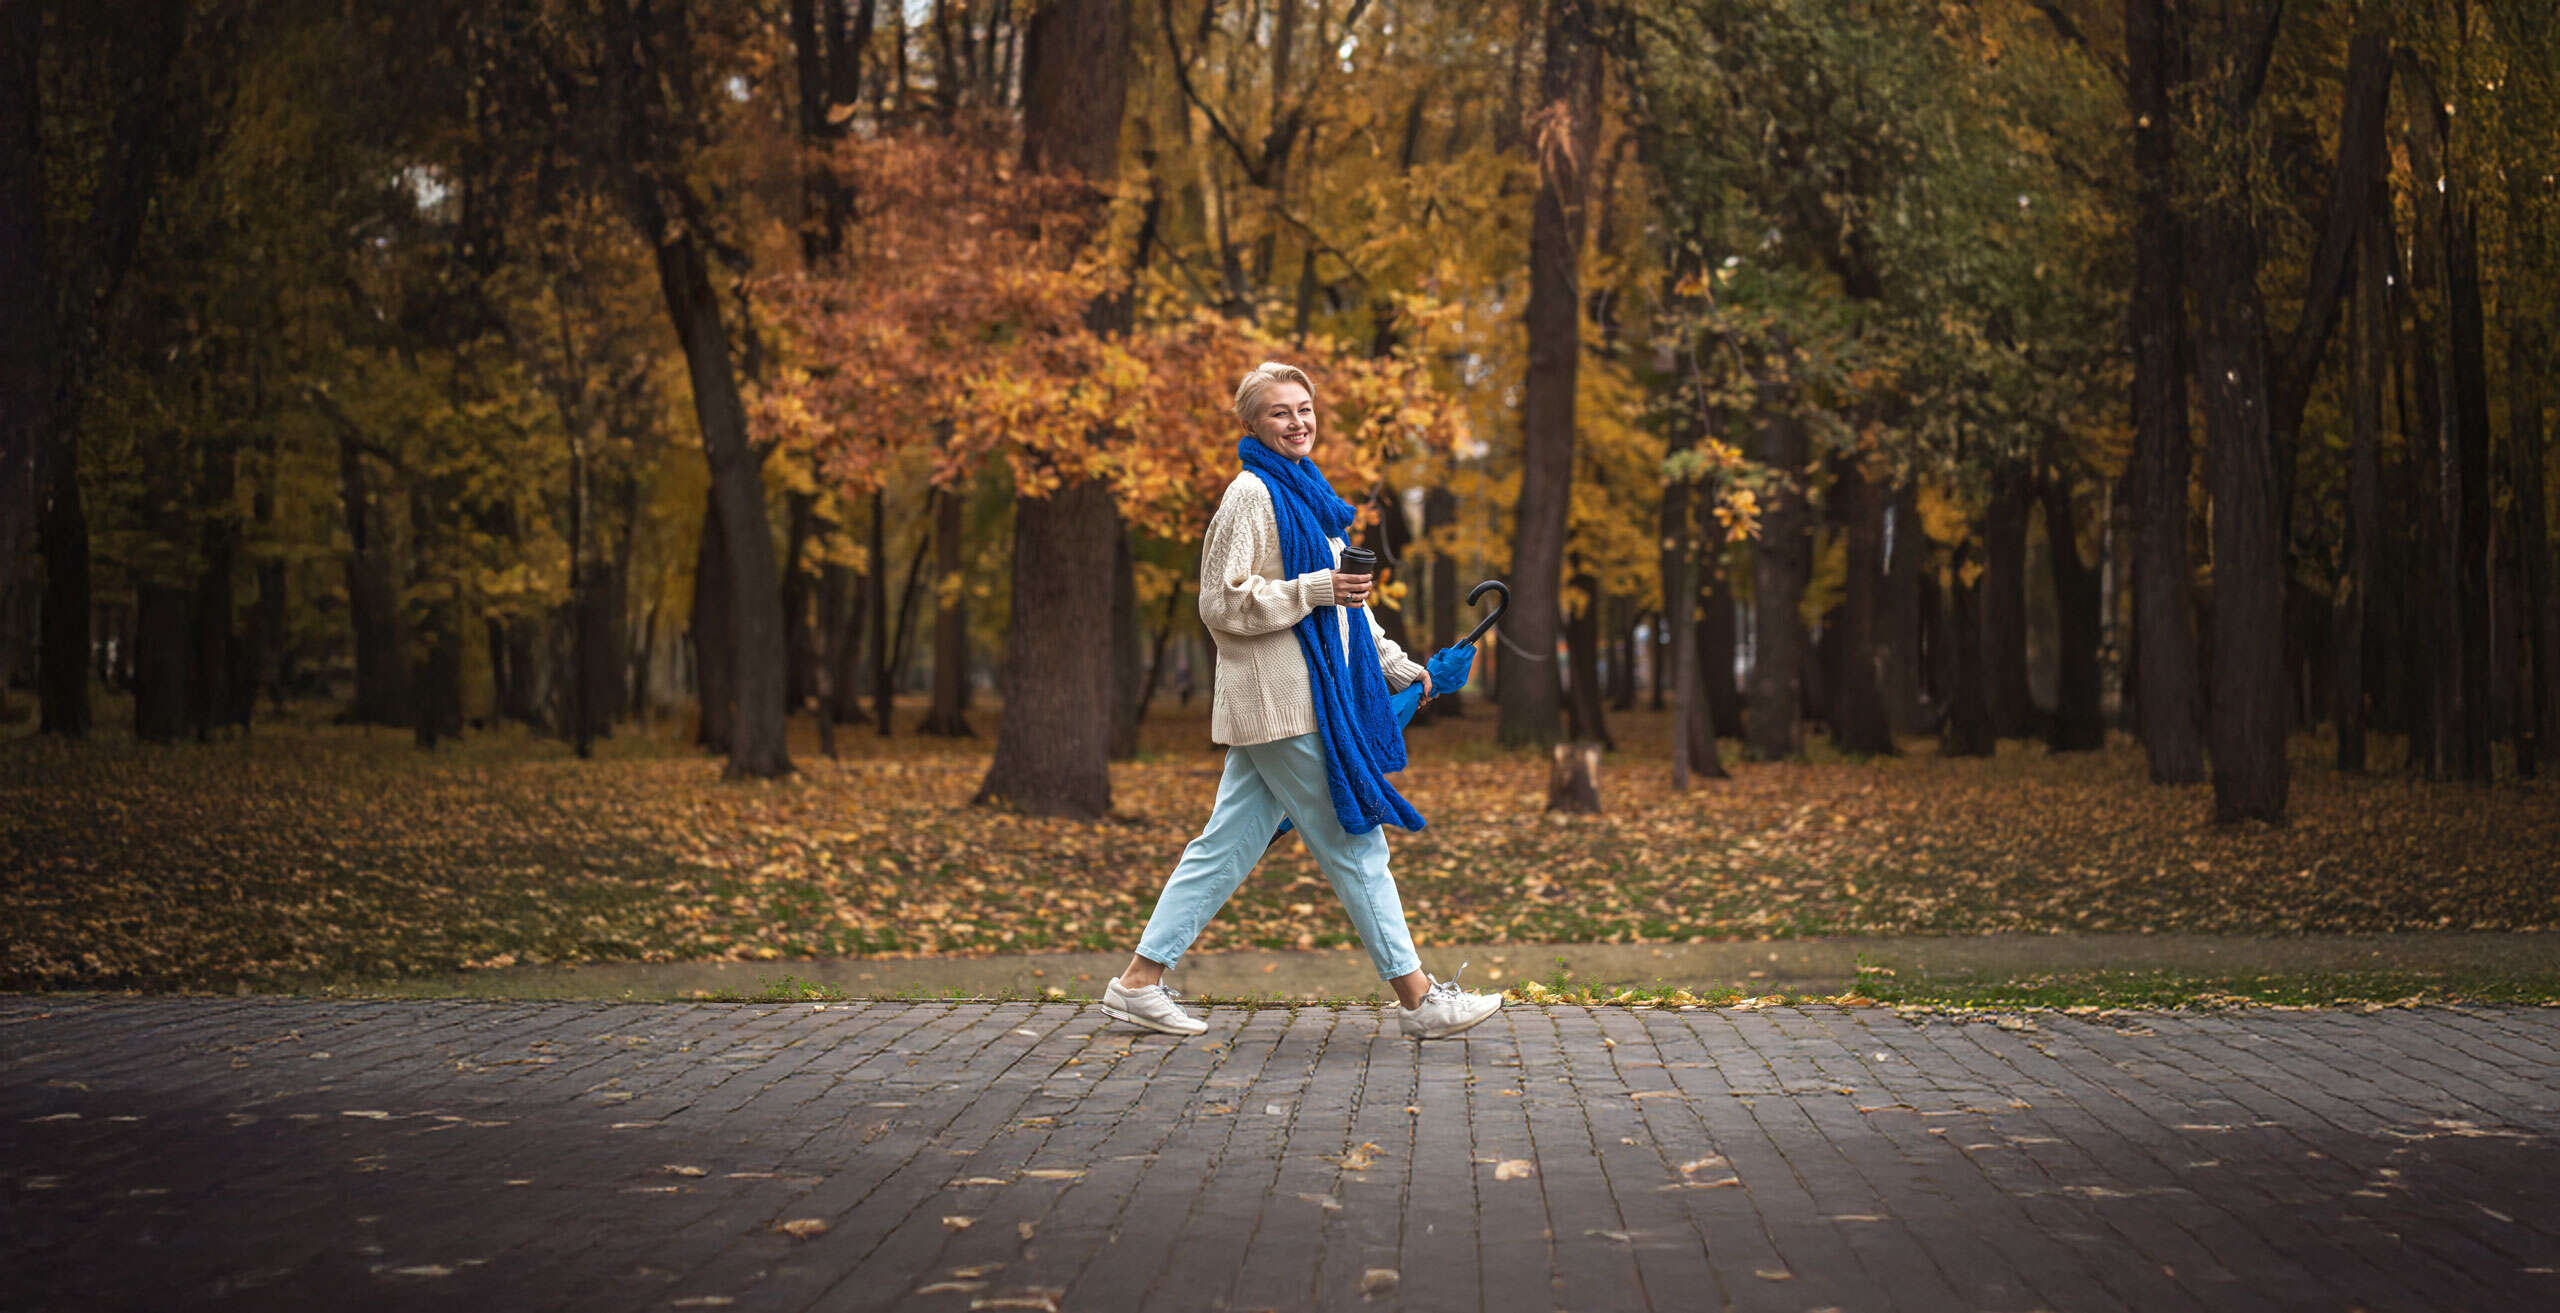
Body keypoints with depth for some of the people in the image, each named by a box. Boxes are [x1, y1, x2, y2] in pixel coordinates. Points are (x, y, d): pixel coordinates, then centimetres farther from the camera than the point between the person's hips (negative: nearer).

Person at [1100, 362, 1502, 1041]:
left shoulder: (1305, 491, 19)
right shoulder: (1252, 494, -10)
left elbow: (1342, 594, 27)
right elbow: (1222, 603, -15)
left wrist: (1393, 663, 23)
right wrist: (1315, 590, -20)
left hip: (1310, 693, 9)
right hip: (1279, 699, -9)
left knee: (1228, 843, 9)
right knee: (1354, 840, -4)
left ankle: (1140, 981, 12)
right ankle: (1417, 996, 2)